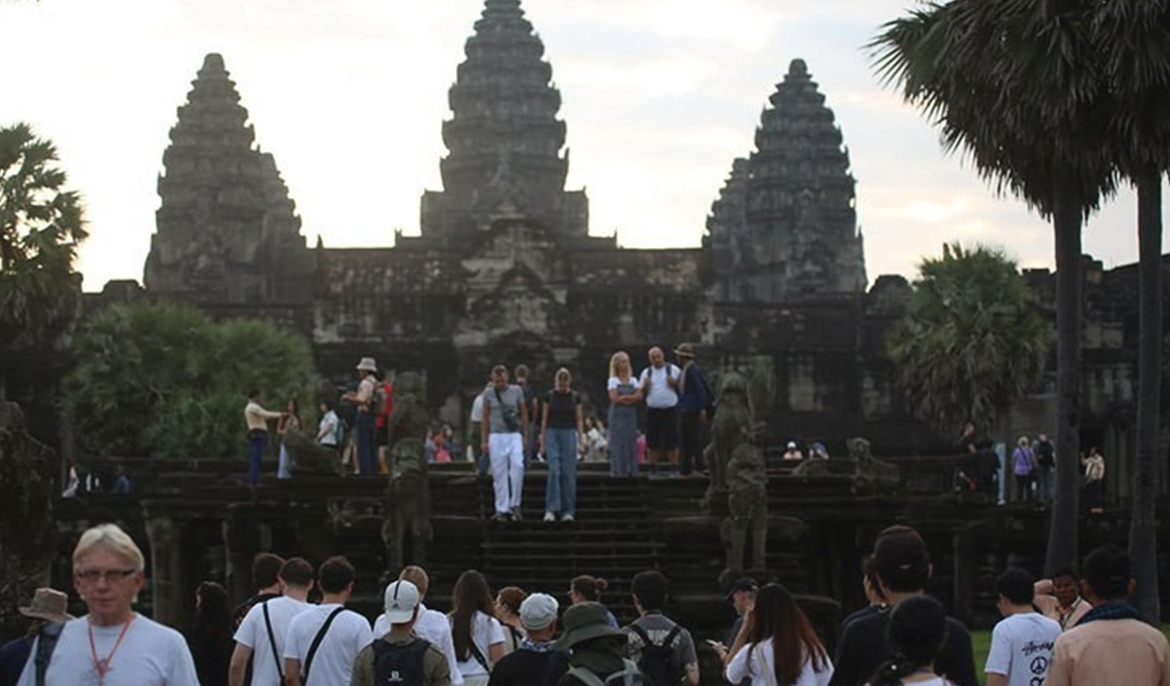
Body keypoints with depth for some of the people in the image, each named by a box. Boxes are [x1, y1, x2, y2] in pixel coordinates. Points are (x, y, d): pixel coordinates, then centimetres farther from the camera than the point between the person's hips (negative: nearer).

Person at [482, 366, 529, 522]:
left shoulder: (516, 391, 4)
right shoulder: (488, 394, 5)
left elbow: (523, 414, 11)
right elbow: (485, 418, 10)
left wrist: (525, 435, 7)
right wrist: (483, 440, 7)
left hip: (514, 435, -1)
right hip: (496, 437, 1)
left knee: (517, 466, -19)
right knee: (499, 473, -1)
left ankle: (515, 504, -9)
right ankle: (501, 509, 5)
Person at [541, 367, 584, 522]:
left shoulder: (575, 397, 4)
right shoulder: (550, 396, 2)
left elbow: (579, 420, 6)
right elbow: (544, 419, 5)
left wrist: (581, 441, 0)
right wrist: (542, 441, 2)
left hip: (569, 434, 1)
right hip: (552, 434, -1)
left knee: (569, 473, -1)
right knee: (554, 470, -13)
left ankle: (567, 511, 5)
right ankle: (551, 509, -13)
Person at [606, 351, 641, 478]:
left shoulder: (633, 381, 11)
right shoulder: (613, 381, 1)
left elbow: (639, 396, -1)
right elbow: (614, 398, -11)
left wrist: (624, 397, -10)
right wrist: (631, 398, -5)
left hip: (631, 414, 3)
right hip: (618, 415, -3)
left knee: (631, 440, 0)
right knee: (618, 441, -6)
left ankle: (631, 469, 2)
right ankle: (618, 470, -5)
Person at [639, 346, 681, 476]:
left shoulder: (674, 370, 5)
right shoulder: (646, 373, 11)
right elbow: (641, 393, 11)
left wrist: (674, 383, -13)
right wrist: (645, 386, -9)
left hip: (670, 410, -2)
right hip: (652, 410, 2)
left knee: (672, 441, -4)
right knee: (652, 442, 2)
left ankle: (674, 468, 3)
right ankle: (653, 469, 9)